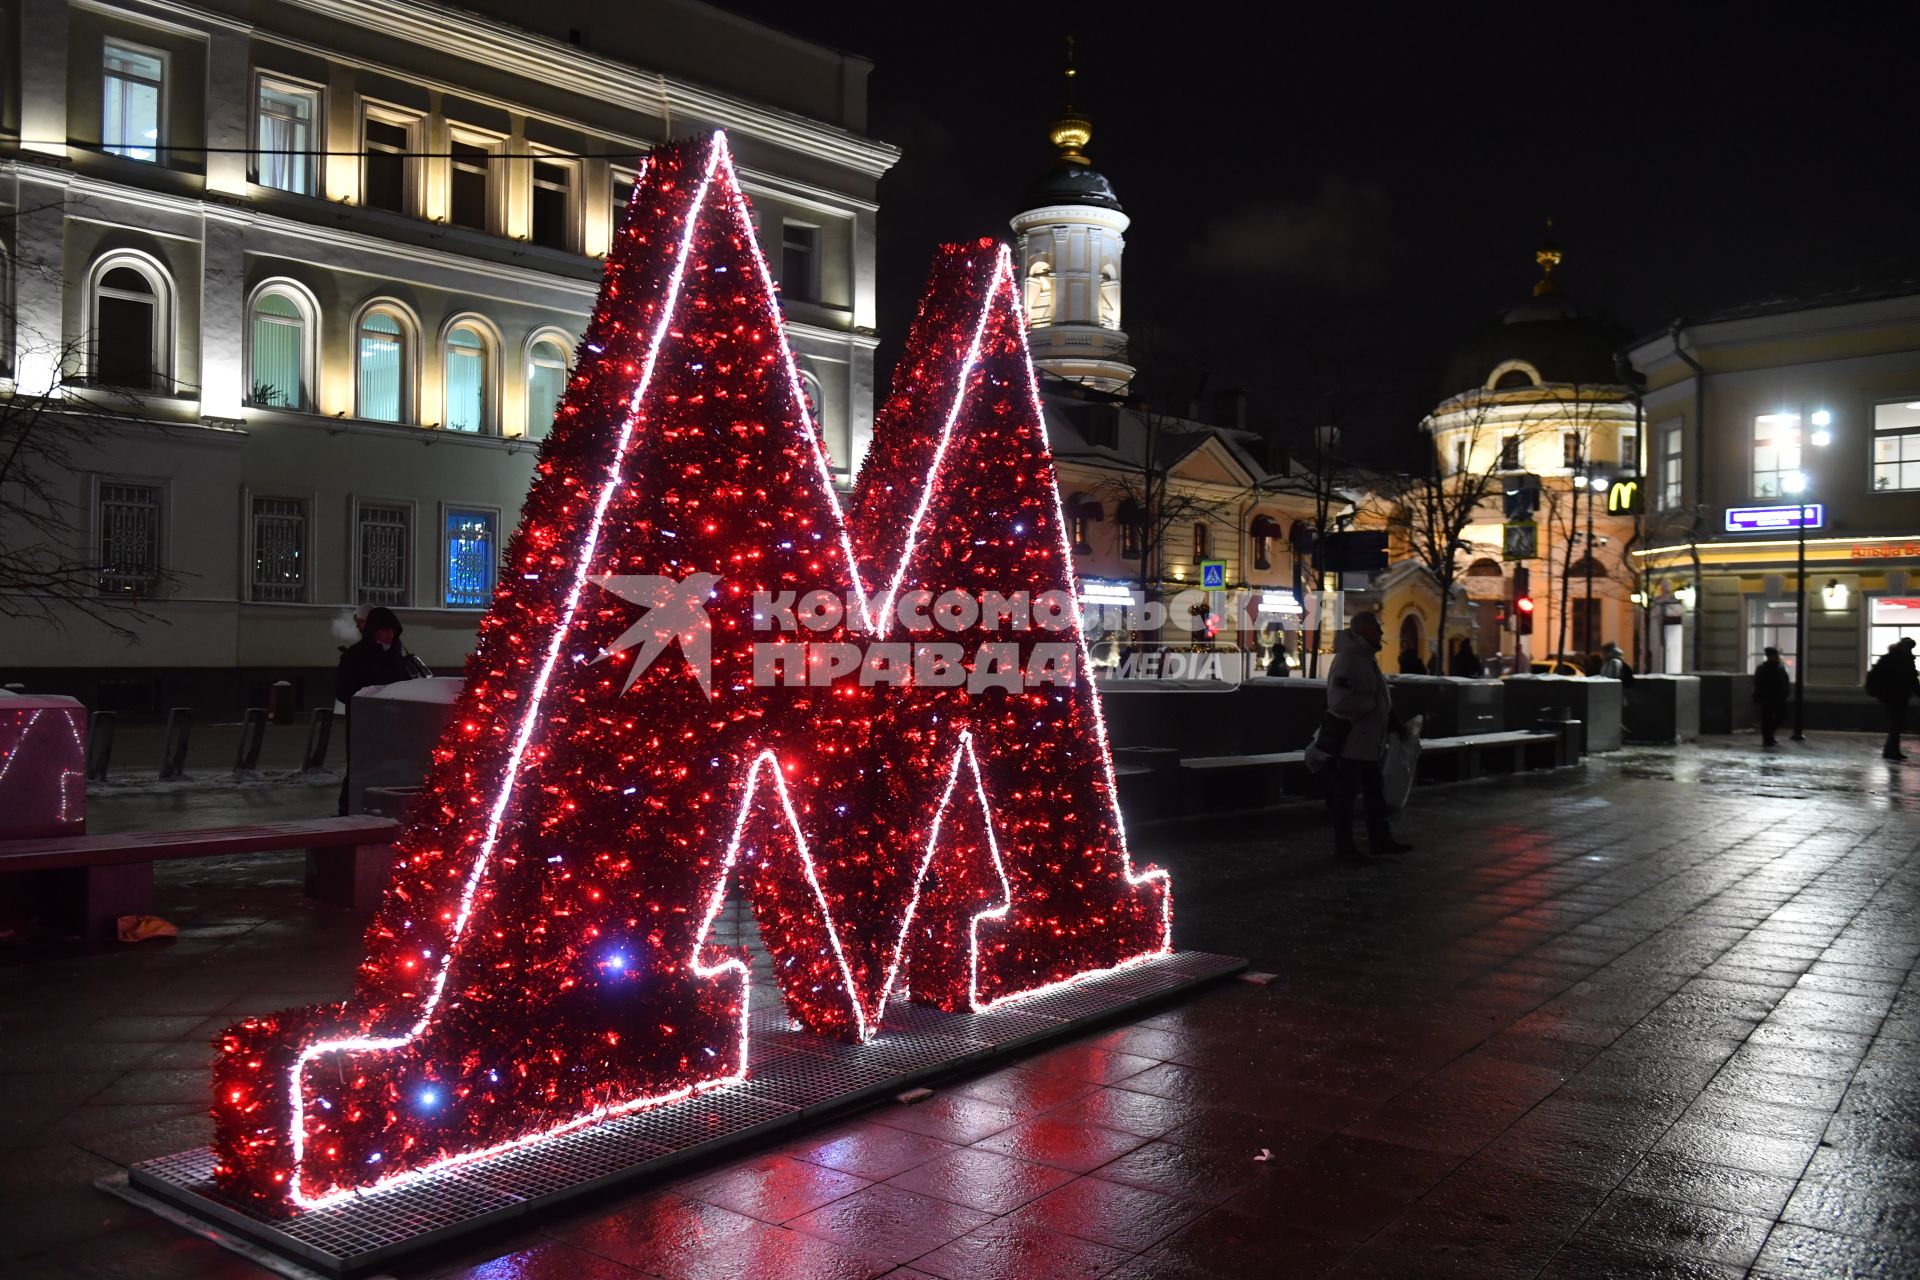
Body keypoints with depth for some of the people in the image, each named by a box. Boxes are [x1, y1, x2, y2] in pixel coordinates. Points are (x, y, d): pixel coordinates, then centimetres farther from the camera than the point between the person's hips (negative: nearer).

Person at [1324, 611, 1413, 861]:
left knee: (1374, 793, 17)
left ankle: (1379, 840, 26)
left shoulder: (1366, 658, 15)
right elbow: (1340, 700, -30)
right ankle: (1343, 845, 9)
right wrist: (1372, 705, -18)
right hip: (1351, 742, -10)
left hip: (1368, 742, 10)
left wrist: (1391, 721, 17)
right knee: (1346, 793, 0)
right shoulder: (1348, 660, -19)